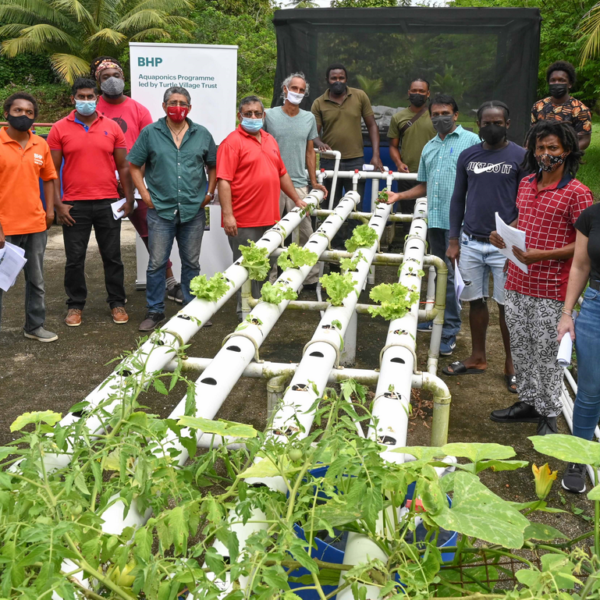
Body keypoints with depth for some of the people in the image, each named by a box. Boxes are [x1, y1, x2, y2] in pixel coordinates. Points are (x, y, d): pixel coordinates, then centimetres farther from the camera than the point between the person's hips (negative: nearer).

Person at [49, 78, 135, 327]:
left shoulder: (112, 127, 5)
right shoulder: (60, 129, 1)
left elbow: (123, 166, 8)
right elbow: (53, 170, 1)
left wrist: (129, 198, 2)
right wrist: (57, 204, -6)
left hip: (108, 203, 1)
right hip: (74, 205, -1)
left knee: (112, 256, 8)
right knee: (74, 258, 6)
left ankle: (117, 303, 20)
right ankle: (75, 305, 19)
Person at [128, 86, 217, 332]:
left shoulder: (202, 134, 8)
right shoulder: (150, 133, 2)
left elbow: (213, 166, 14)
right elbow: (135, 166, 5)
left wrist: (210, 193, 4)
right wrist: (145, 194, -3)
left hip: (194, 210, 2)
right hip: (161, 210, -2)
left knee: (191, 263, 11)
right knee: (157, 263, 1)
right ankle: (155, 311, 14)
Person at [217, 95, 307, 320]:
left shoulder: (270, 140, 16)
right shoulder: (232, 142, -8)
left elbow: (282, 174, 25)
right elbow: (224, 181, -15)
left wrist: (297, 199, 23)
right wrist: (228, 215, -22)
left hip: (270, 219, 7)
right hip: (244, 222, -7)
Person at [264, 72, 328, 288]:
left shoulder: (309, 118, 11)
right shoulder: (269, 116, 2)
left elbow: (310, 151, 15)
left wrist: (314, 182, 12)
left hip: (299, 184, 2)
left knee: (305, 233, 0)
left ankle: (311, 278, 8)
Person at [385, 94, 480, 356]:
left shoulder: (471, 140, 0)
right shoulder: (429, 147, 21)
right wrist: (399, 196, 11)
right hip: (435, 219, 7)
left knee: (452, 274, -6)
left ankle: (450, 331, 1)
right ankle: (441, 319, 27)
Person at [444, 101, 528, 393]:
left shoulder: (520, 157, -2)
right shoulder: (467, 156, 8)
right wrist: (453, 241, 8)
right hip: (471, 242, 3)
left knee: (506, 305, 1)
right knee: (476, 301, 11)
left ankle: (511, 365, 15)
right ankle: (477, 358, 25)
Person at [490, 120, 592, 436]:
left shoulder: (577, 193, -10)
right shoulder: (526, 184, 10)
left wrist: (540, 255, -22)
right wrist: (505, 237, 3)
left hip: (549, 290, -6)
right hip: (516, 283, 7)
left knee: (546, 353, 2)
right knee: (520, 347, 15)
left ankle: (549, 415, 17)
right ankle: (528, 402, 32)